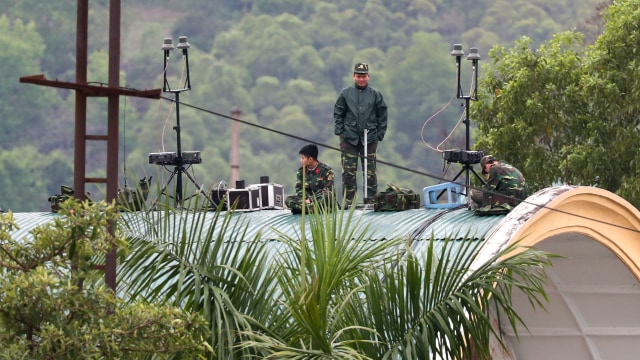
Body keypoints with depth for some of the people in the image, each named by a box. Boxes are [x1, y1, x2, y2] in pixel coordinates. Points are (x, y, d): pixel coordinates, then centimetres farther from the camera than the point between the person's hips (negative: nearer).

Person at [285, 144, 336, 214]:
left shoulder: (326, 170, -7)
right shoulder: (301, 171, 7)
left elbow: (327, 190, -12)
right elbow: (299, 189, 6)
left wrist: (311, 199, -23)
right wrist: (306, 199, -16)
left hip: (321, 199, -4)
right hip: (307, 198, 4)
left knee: (328, 195, -38)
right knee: (288, 200, -20)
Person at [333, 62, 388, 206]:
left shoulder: (375, 95, 5)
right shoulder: (345, 94, 6)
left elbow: (382, 116, 9)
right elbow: (338, 113, 10)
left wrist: (380, 134, 2)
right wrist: (339, 131, 0)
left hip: (369, 139, 0)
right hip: (349, 139, 0)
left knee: (370, 172, 0)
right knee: (348, 171, -1)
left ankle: (371, 199, 5)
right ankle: (348, 200, 4)